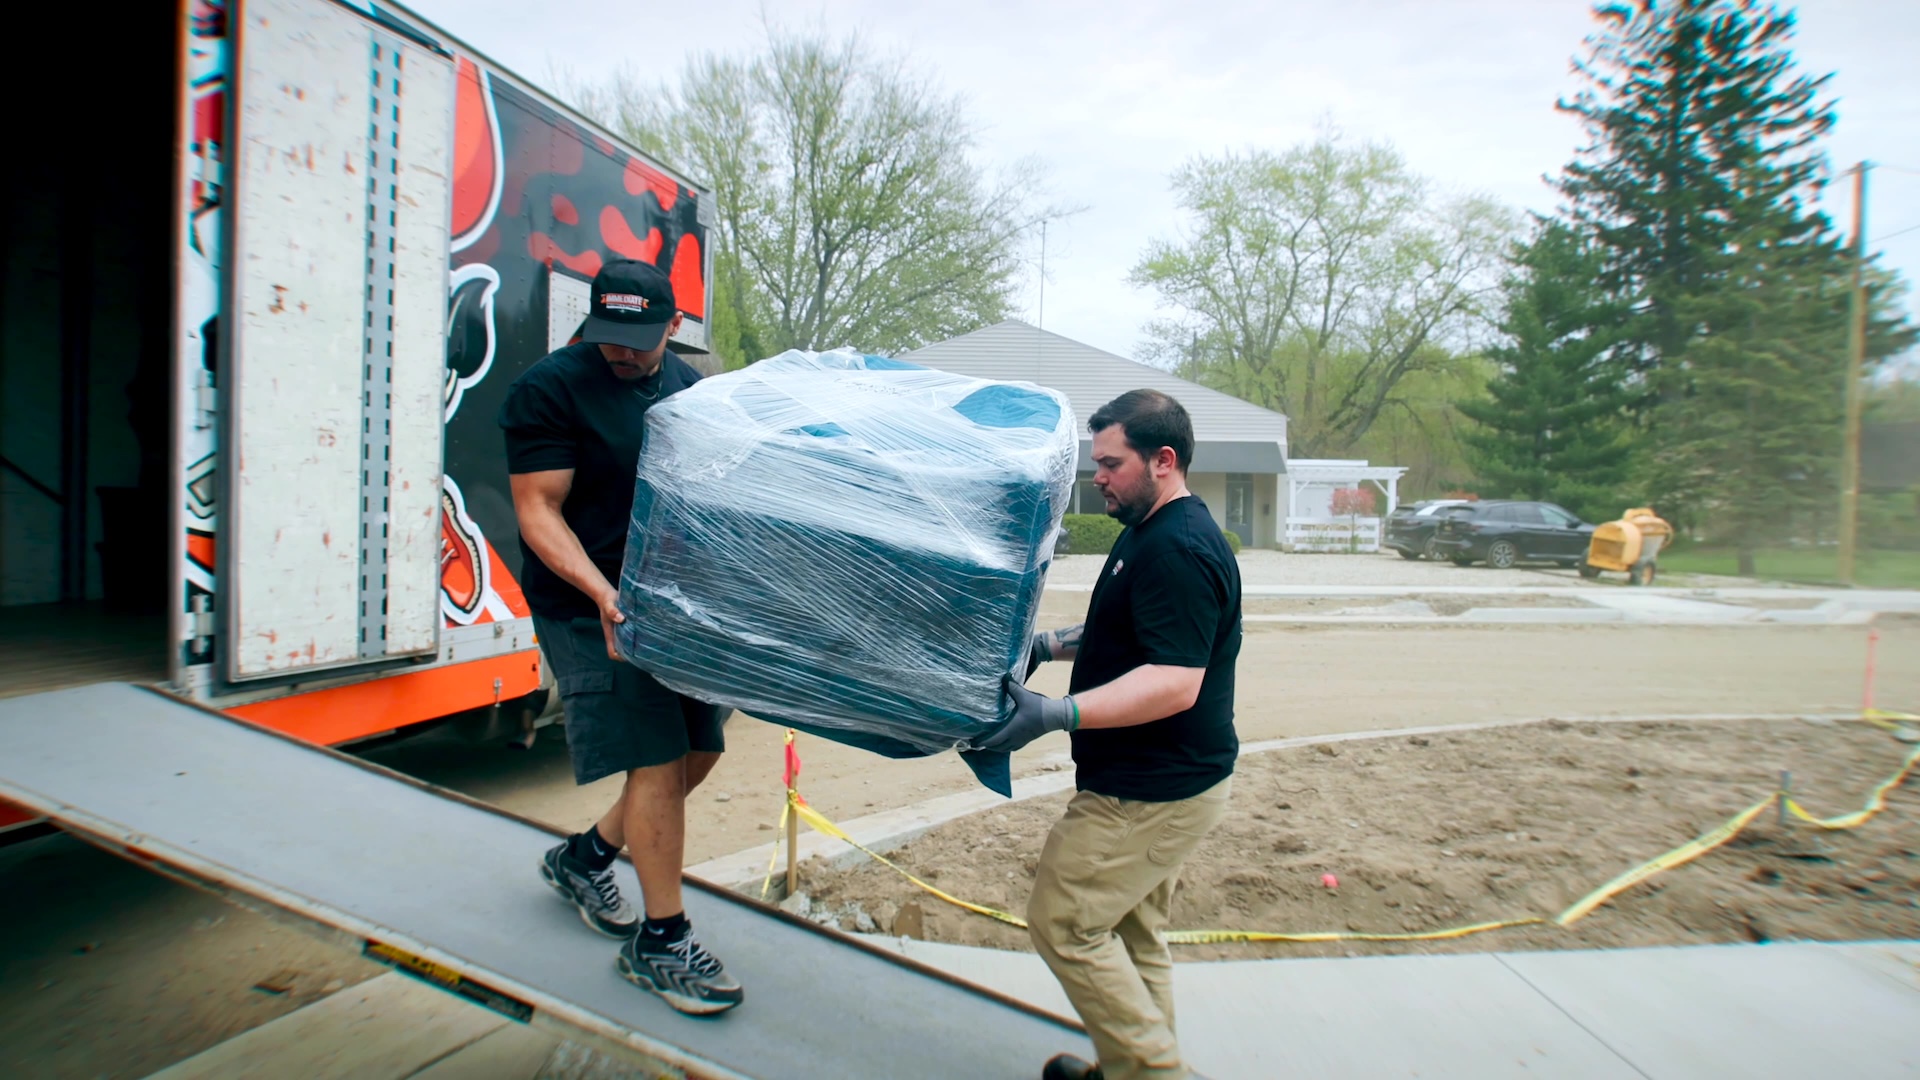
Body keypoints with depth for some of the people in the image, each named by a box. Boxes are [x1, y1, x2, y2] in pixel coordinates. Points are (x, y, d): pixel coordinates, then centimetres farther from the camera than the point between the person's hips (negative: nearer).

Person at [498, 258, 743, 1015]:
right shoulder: (548, 389, -10)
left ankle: (586, 856, 35)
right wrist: (603, 593, -28)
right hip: (592, 607, -7)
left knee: (699, 750, 12)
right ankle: (660, 941, 8)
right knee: (656, 760, -9)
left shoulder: (690, 388, 9)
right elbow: (538, 512, -14)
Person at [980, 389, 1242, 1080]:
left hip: (1152, 795, -10)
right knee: (1129, 932, 20)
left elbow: (1174, 681, -31)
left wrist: (1059, 714, -36)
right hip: (1153, 783, 10)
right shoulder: (1149, 533, 11)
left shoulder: (1178, 550, -23)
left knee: (1063, 921, -1)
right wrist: (1052, 644, 12)